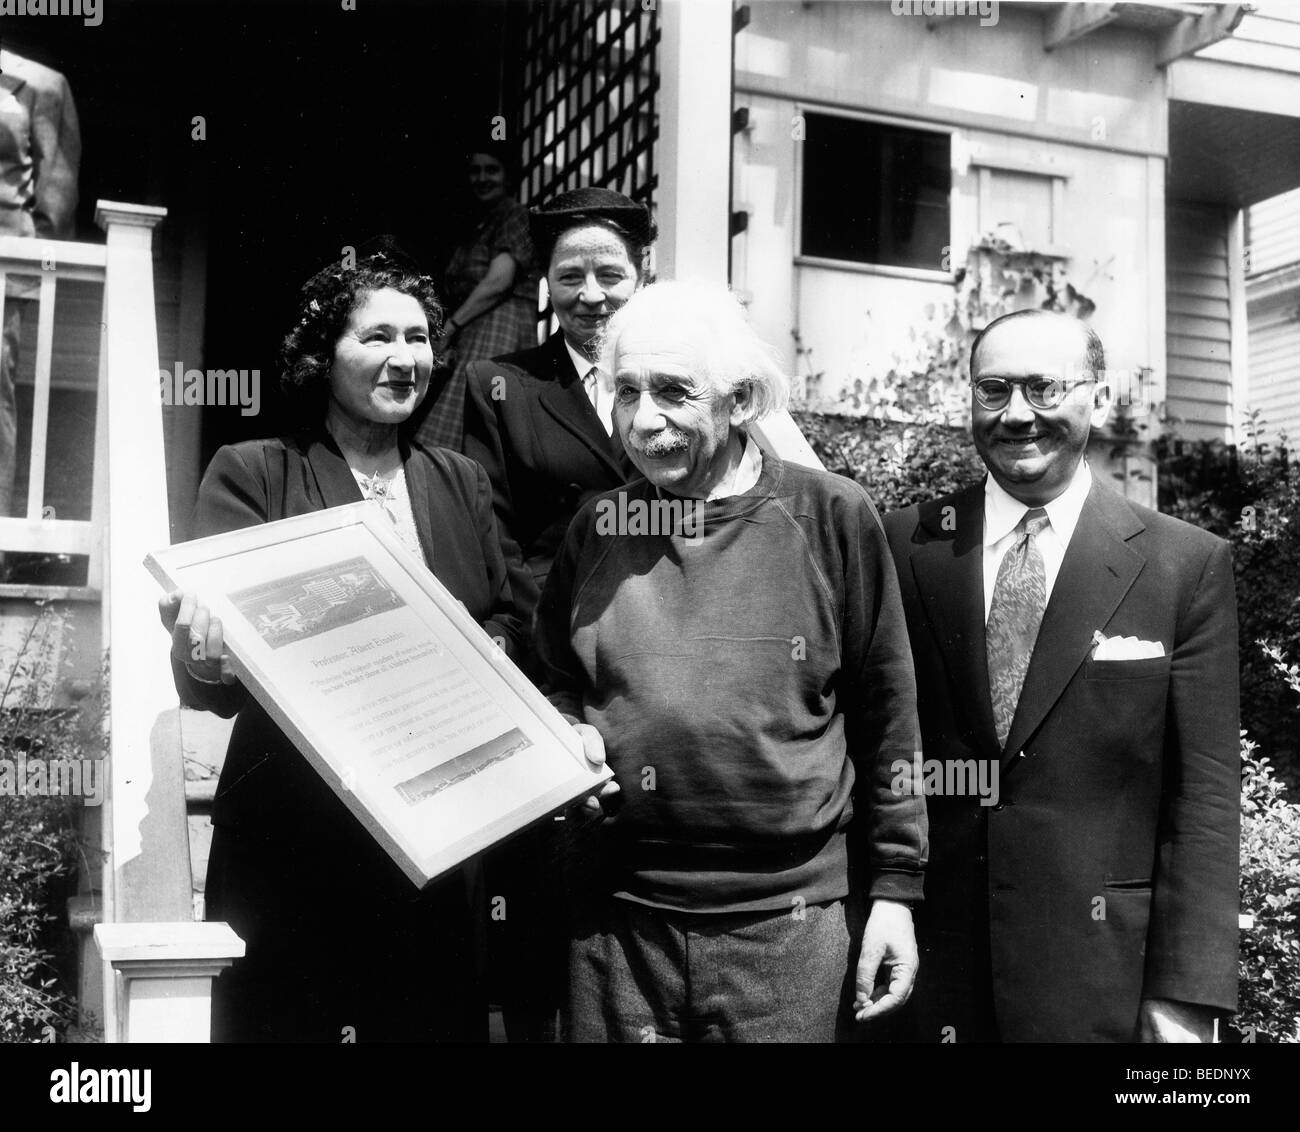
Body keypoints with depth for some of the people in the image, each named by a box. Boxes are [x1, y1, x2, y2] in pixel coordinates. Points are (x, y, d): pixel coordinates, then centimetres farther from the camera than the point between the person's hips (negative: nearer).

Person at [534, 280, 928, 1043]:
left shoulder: (832, 516, -4)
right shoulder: (597, 528, 4)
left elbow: (885, 713, 0)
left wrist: (894, 887, 0)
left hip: (788, 923, -2)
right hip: (618, 921, 3)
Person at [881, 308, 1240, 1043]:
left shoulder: (1187, 563, -4)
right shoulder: (907, 545, 0)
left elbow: (1204, 797, -4)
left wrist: (1187, 994, -8)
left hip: (1100, 973, -1)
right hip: (924, 964, 1)